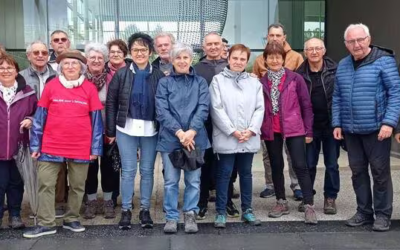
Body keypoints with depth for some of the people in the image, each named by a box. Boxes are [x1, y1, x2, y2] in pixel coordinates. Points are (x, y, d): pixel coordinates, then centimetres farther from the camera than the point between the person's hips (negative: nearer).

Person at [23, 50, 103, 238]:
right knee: (46, 184, 3)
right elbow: (40, 117, 3)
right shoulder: (51, 86, 0)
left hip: (81, 148, 0)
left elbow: (96, 120, 1)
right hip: (52, 147, 0)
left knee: (77, 186, 11)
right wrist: (35, 145, 0)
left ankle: (72, 219, 27)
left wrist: (95, 148, -1)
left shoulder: (90, 88, -1)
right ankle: (46, 223, 15)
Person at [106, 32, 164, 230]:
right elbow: (111, 102, 1)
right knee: (128, 171, 5)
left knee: (147, 170, 9)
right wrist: (110, 131, -1)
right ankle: (126, 210, 16)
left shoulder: (158, 75, 1)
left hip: (151, 130, 1)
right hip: (126, 129, 0)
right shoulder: (121, 74, 1)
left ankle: (145, 209, 20)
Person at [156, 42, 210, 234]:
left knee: (193, 180, 7)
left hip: (195, 138, 1)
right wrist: (179, 132, -16)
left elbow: (203, 108, -3)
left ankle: (190, 215, 21)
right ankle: (171, 217, 16)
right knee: (170, 180, 4)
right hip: (170, 138, -1)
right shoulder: (164, 83, 5)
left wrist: (191, 131, -16)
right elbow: (162, 111, -5)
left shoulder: (200, 82, 8)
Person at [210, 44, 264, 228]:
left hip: (249, 138, 4)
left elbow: (260, 108, 4)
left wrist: (251, 130, -10)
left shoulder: (254, 82, 9)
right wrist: (233, 131, -13)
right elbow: (217, 109, -8)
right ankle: (221, 212, 12)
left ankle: (247, 210, 25)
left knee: (246, 173, 14)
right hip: (226, 137, -3)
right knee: (224, 174, 3)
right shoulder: (218, 80, -1)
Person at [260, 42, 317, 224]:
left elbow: (306, 105, 1)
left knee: (300, 166, -5)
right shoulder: (261, 81, 3)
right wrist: (259, 129, 3)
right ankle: (281, 202, 24)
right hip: (271, 130, 3)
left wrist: (309, 131, -1)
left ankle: (309, 206, 0)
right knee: (276, 166, 11)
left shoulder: (295, 79, -2)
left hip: (294, 128, -2)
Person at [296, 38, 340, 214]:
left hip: (331, 124, -1)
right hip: (310, 126, 1)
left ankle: (330, 198, 20)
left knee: (332, 164, 7)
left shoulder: (335, 70, -3)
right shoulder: (300, 74, 0)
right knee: (309, 164, 8)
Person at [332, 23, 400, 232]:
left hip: (376, 129, -5)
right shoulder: (342, 65, 10)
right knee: (358, 172, 12)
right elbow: (337, 98, 14)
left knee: (380, 172, 3)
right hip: (350, 130, 5)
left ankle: (383, 214, 15)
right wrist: (337, 123, 7)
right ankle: (364, 212, 25)